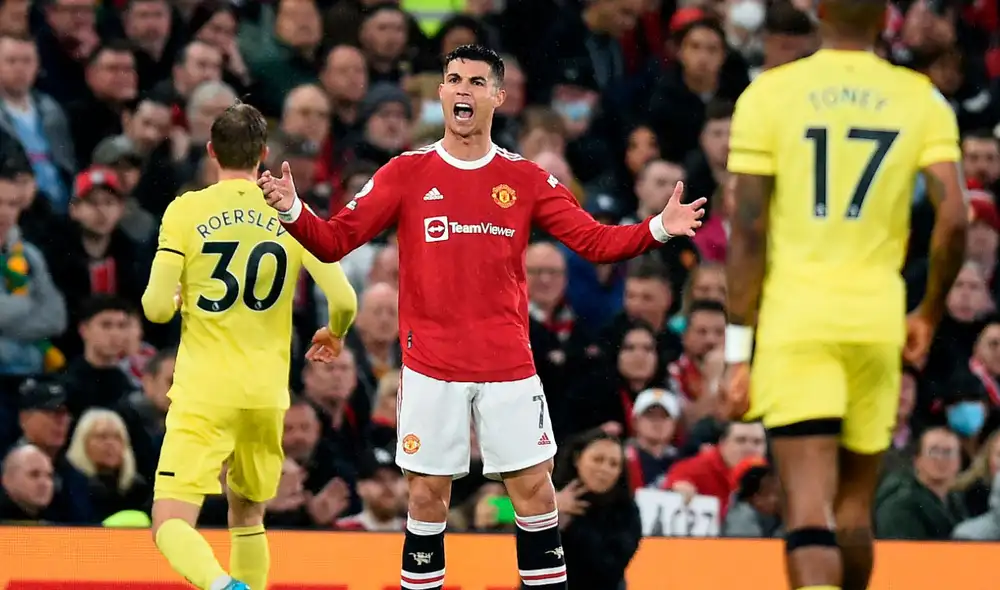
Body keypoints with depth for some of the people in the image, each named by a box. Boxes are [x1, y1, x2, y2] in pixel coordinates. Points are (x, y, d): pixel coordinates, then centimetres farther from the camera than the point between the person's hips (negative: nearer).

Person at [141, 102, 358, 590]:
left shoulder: (186, 211, -4)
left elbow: (157, 308, -9)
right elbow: (344, 300, -3)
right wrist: (334, 335, 20)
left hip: (203, 393, -3)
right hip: (267, 394, 3)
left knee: (171, 526, -8)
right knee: (247, 518, 23)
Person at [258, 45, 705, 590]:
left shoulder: (525, 178, 4)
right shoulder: (406, 174, 1)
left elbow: (595, 241, 2)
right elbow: (334, 242, -2)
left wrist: (658, 229, -13)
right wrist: (293, 212, -21)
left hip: (508, 364, 1)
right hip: (430, 365, -1)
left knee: (533, 487, 0)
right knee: (427, 494, 3)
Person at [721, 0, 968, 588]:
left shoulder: (768, 94, -1)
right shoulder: (921, 99, 3)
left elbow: (748, 233, -4)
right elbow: (954, 219, -5)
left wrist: (738, 348, 0)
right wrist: (930, 313, 11)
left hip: (793, 319, -2)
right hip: (877, 319, 2)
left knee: (810, 503, -10)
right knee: (855, 502, 17)